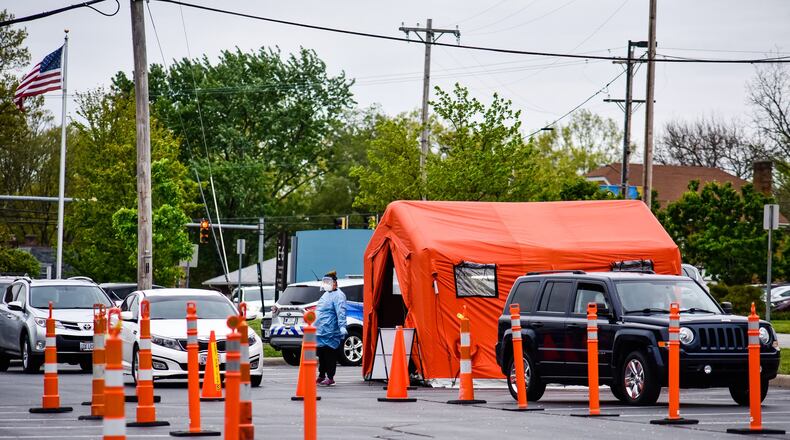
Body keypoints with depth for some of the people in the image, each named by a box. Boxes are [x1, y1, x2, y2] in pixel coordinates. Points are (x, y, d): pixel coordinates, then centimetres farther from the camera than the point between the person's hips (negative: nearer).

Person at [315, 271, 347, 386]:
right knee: (321, 354, 14)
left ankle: (330, 378, -2)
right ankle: (321, 376, 23)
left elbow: (341, 312, -22)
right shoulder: (326, 294, 20)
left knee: (329, 354, -5)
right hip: (320, 332, 10)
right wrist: (314, 324, 34)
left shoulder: (338, 295, -10)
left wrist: (342, 326, -32)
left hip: (330, 333, -9)